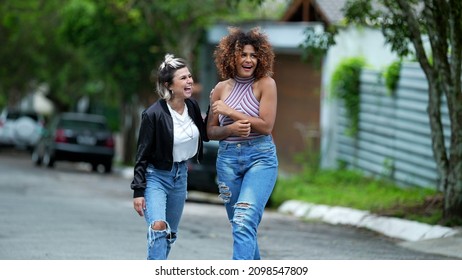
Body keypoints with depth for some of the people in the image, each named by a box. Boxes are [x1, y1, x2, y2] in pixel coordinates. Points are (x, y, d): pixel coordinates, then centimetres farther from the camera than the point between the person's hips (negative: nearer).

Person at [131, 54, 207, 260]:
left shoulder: (192, 107, -4)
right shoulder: (153, 115, -20)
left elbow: (205, 135, 12)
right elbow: (142, 156, -14)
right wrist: (138, 191, -15)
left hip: (180, 175, 6)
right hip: (155, 177, -6)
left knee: (170, 234, 13)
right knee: (158, 227, -24)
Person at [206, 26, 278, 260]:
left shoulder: (265, 84, -4)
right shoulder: (221, 88, 7)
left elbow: (266, 126, -11)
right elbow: (210, 131, 10)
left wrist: (230, 112, -11)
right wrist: (231, 129, -11)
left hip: (260, 157, -5)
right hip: (227, 159, 5)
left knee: (244, 221, -21)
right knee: (239, 225, 13)